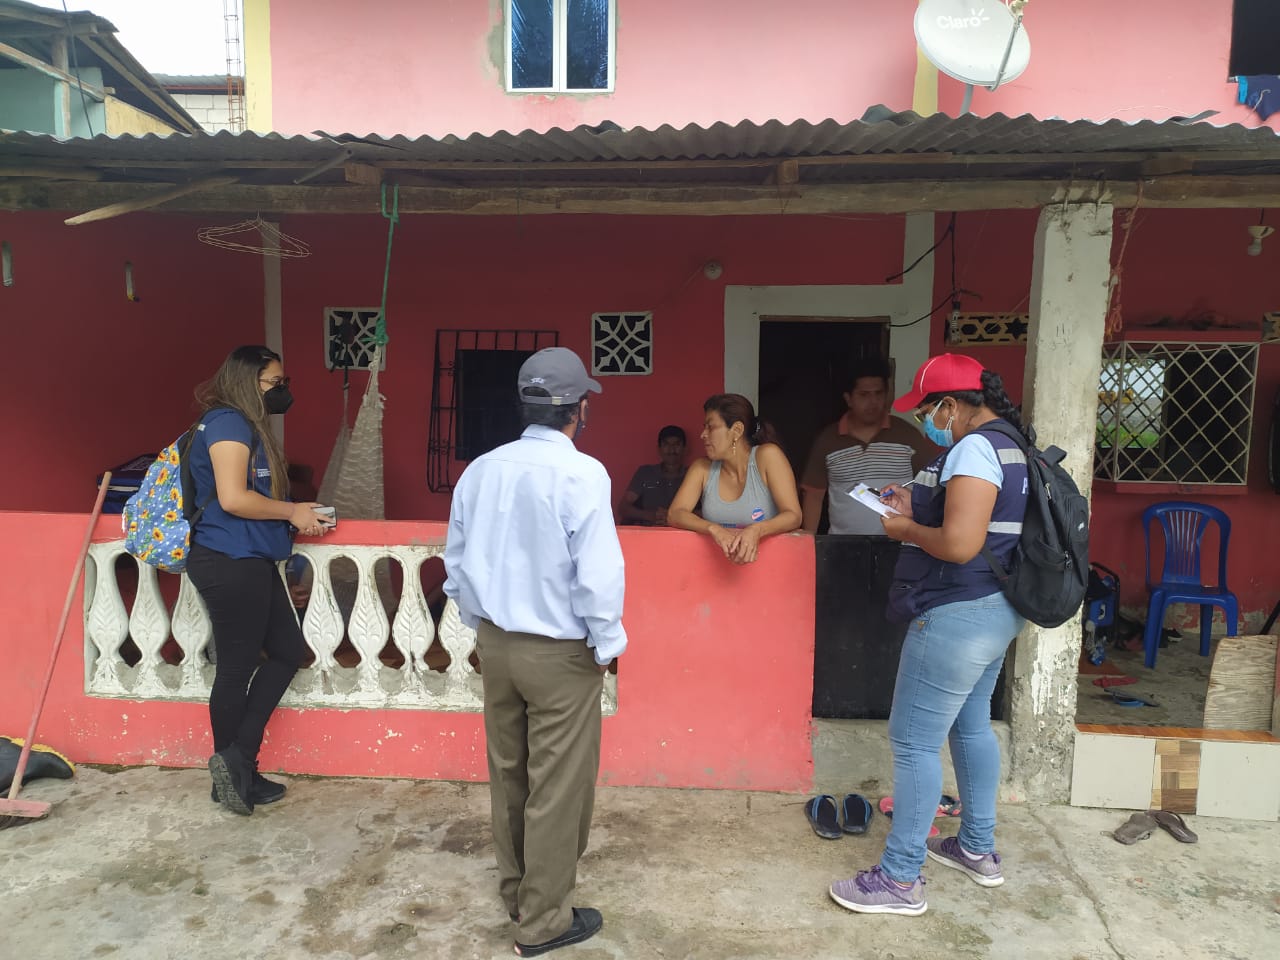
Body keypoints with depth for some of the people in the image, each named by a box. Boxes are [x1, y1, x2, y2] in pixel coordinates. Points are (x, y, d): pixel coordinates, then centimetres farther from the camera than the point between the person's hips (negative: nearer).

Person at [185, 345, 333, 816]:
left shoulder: (247, 425, 18)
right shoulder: (228, 422, -13)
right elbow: (232, 497, -23)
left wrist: (293, 511, 5)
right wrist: (291, 512, -13)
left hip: (249, 562, 10)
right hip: (230, 563, -10)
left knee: (287, 651, 13)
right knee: (237, 667, 2)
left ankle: (237, 762, 19)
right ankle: (232, 768, 19)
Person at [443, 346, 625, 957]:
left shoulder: (480, 470, -1)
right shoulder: (582, 473, -19)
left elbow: (455, 562, 6)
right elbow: (598, 575, -21)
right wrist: (606, 645, -6)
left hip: (495, 643, 6)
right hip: (560, 652, -6)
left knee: (508, 774, 20)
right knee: (557, 787, 9)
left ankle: (515, 892, 39)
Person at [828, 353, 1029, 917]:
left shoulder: (973, 449, -20)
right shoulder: (1010, 445, 13)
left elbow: (960, 545, -29)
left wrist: (906, 530, -12)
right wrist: (918, 510, 10)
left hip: (958, 615, -11)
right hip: (994, 610, 11)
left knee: (913, 741, -2)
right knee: (971, 726, 22)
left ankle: (900, 879, 9)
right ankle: (978, 850, 38)